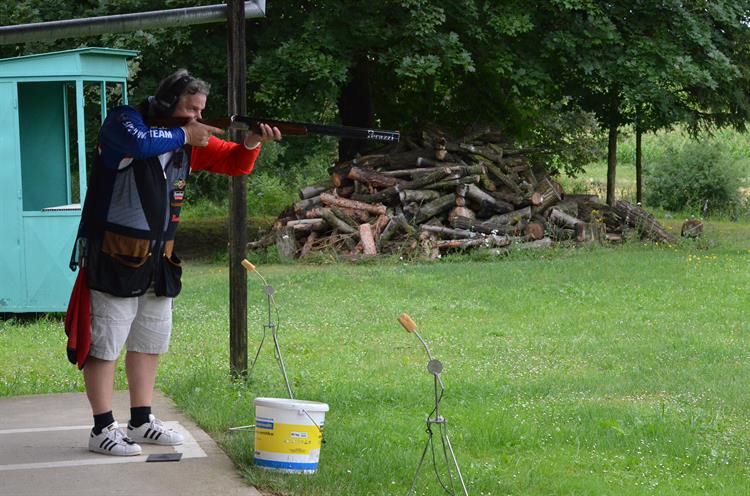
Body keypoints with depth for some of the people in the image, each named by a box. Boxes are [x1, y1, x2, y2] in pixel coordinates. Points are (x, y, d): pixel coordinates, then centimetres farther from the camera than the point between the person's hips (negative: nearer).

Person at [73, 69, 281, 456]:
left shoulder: (191, 141, 11)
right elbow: (138, 141, -31)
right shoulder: (123, 120, -9)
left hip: (159, 257, 8)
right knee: (105, 343, -5)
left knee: (150, 342, 15)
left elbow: (234, 163, 11)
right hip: (114, 254, -8)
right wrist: (183, 135, -18)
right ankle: (103, 429, -2)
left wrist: (252, 144, -10)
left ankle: (141, 423, 25)